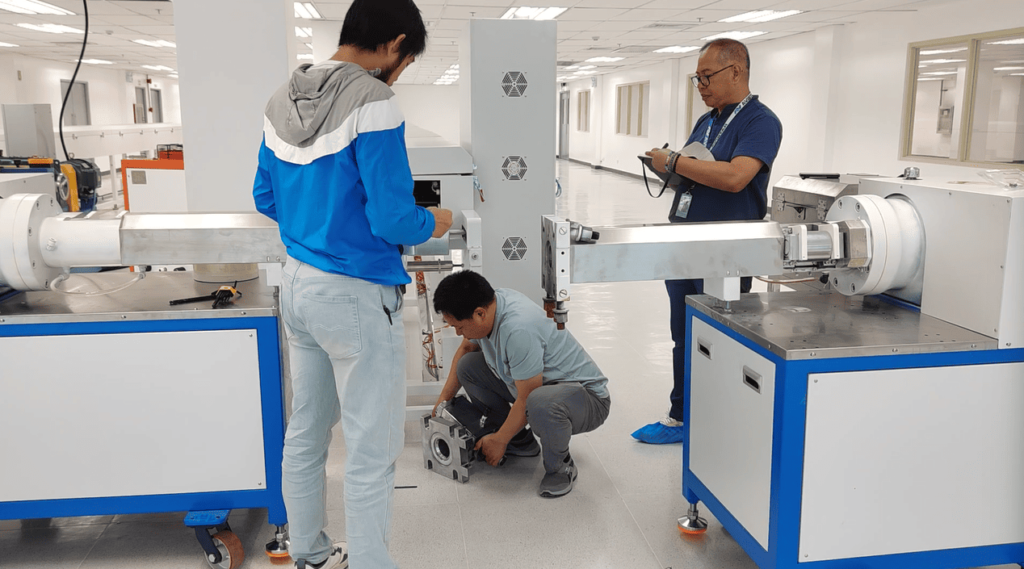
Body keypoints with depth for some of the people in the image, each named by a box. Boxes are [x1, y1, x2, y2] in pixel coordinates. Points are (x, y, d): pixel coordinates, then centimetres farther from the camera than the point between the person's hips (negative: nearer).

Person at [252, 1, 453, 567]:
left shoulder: (282, 100, 6)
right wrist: (432, 223, -1)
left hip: (297, 285, 9)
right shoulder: (372, 102, -18)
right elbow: (392, 220, -21)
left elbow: (265, 198, 14)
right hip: (356, 297, -8)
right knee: (371, 453, 4)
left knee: (305, 434, 19)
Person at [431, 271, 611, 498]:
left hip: (586, 396, -9)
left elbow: (526, 401, -26)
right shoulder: (487, 303, -8)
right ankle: (520, 442, 14)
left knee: (541, 403, -42)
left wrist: (499, 440, -11)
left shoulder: (518, 330, -34)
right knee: (467, 365, 3)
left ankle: (560, 466, -9)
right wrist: (444, 397, 10)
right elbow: (466, 348, 15)